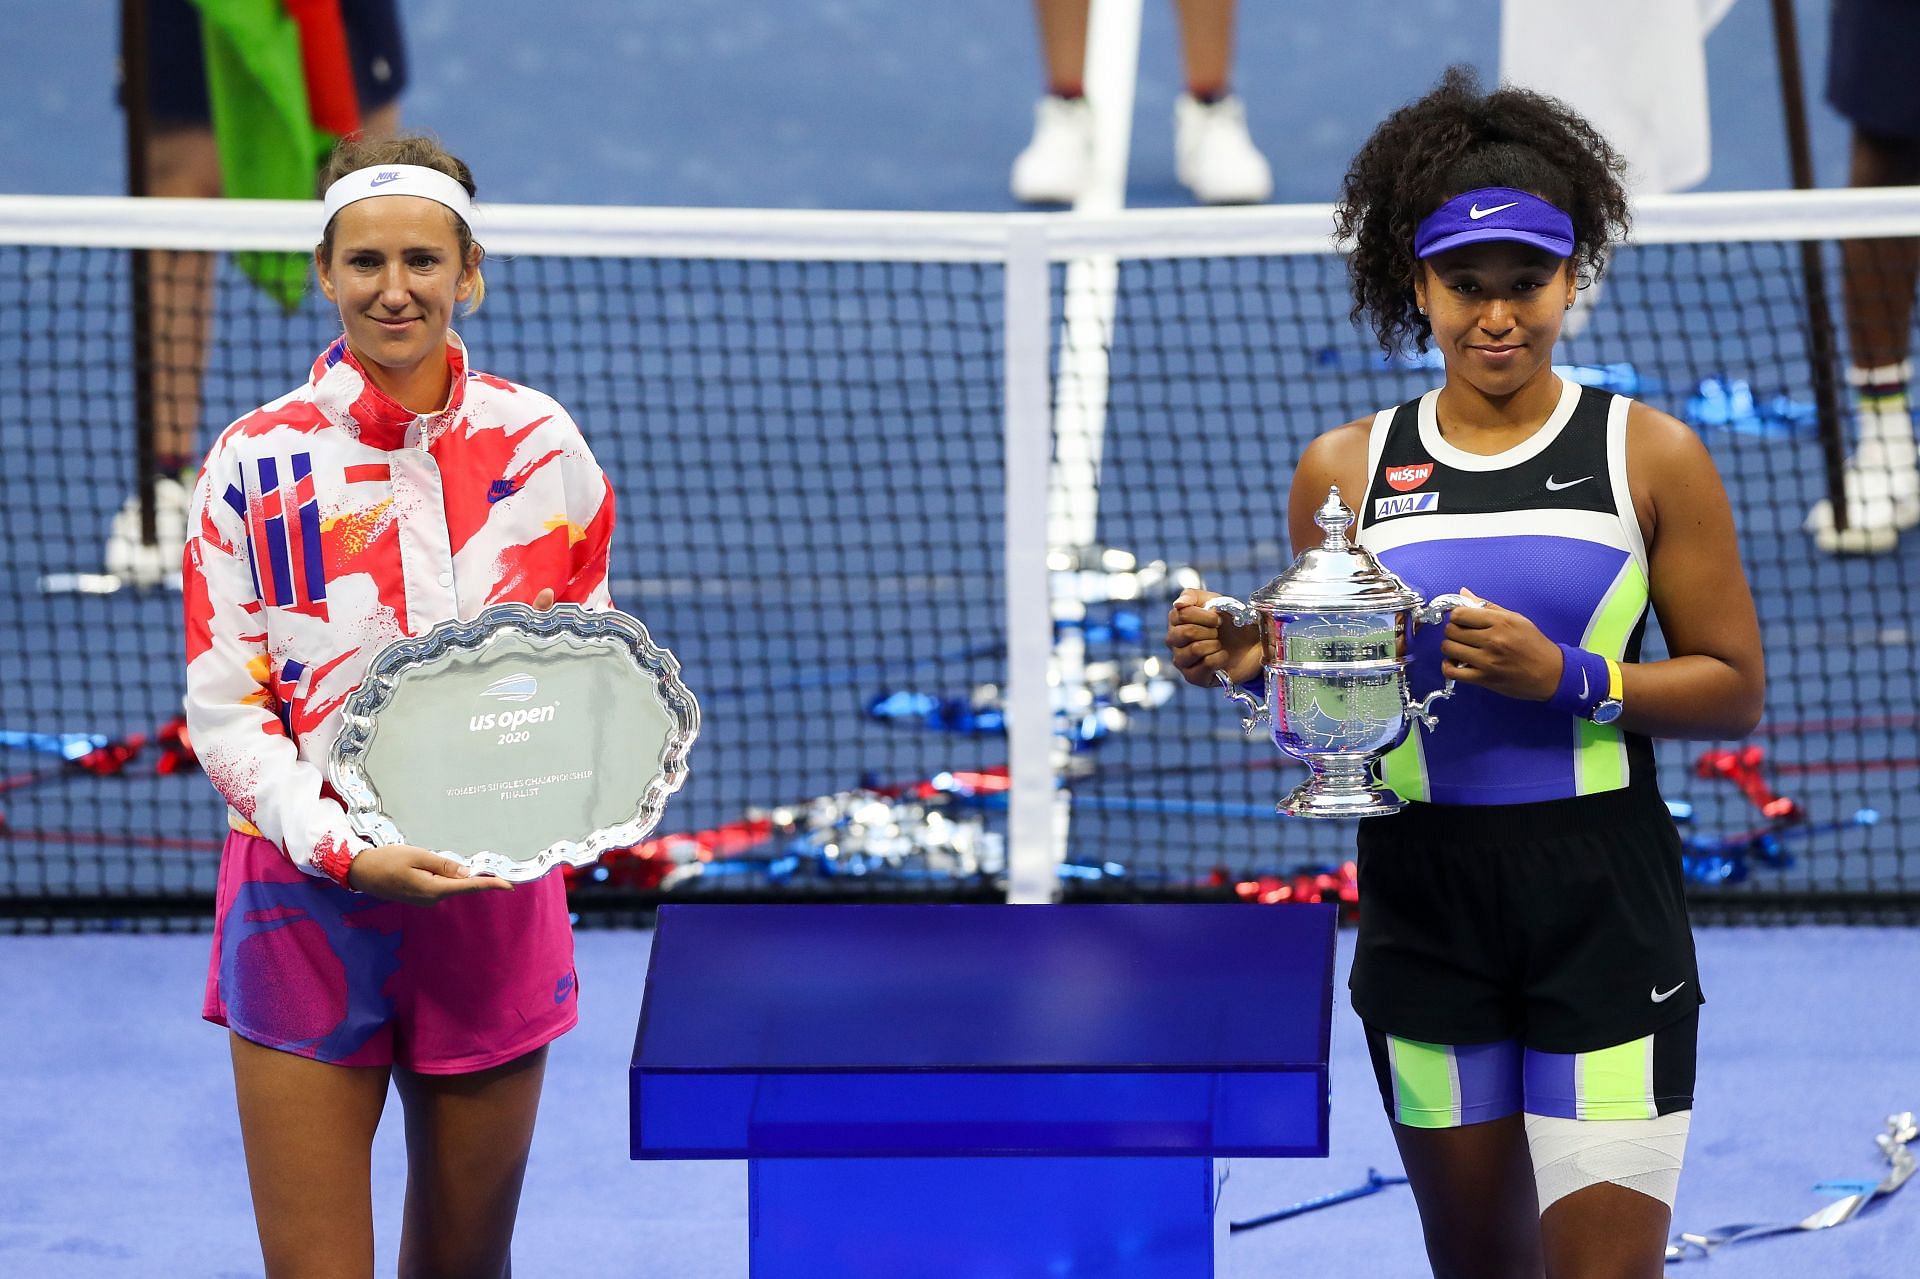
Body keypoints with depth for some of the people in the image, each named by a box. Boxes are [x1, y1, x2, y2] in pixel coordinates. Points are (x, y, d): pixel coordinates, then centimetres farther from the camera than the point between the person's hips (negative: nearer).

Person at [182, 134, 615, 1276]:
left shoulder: (542, 445, 3)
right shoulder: (256, 462, -3)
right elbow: (223, 709, -4)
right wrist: (343, 848, -18)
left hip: (494, 906, 2)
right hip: (307, 901, -2)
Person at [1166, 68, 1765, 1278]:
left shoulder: (1650, 456, -1)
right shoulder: (1346, 471, 7)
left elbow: (1735, 687, -2)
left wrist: (1569, 679, -17)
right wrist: (1247, 664, -8)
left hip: (1605, 906, -3)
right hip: (1424, 905, 3)